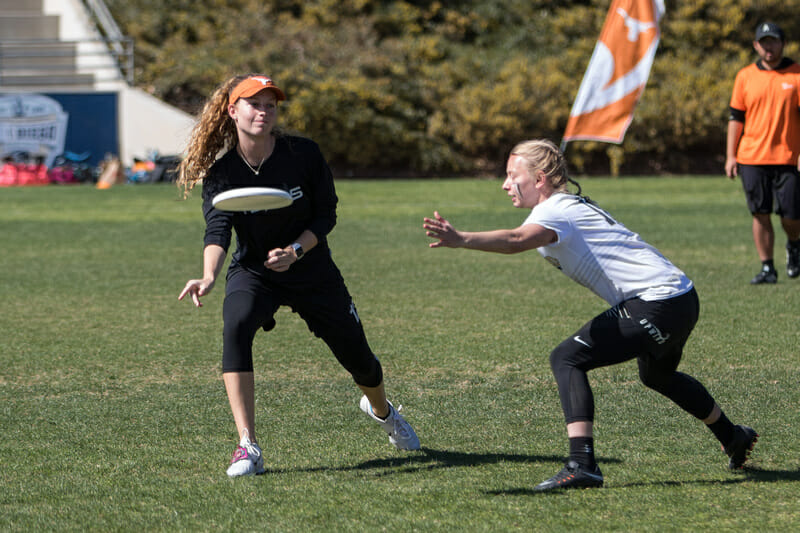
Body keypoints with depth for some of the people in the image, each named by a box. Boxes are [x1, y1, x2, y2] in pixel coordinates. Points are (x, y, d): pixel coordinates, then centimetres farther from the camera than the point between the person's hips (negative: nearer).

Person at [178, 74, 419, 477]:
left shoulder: (304, 154, -16)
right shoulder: (221, 171, -16)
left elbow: (326, 215, -9)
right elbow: (217, 229, -29)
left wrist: (295, 251, -27)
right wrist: (209, 277, -48)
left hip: (312, 273, 1)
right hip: (252, 273, -1)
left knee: (358, 358, 10)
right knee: (236, 328, -32)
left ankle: (380, 410, 49)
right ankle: (247, 448, -33)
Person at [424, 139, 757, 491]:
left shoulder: (555, 211, -14)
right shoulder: (574, 206, 18)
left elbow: (517, 240, -35)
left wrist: (461, 240, -48)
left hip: (656, 302, -11)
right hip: (682, 299, 11)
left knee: (567, 359, -15)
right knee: (657, 374, 36)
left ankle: (582, 464, -27)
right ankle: (733, 438, 55)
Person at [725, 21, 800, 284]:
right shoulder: (745, 76, 8)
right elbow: (736, 117, 9)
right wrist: (730, 155, 3)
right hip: (752, 158, 2)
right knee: (760, 214, -1)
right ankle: (767, 268, 7)